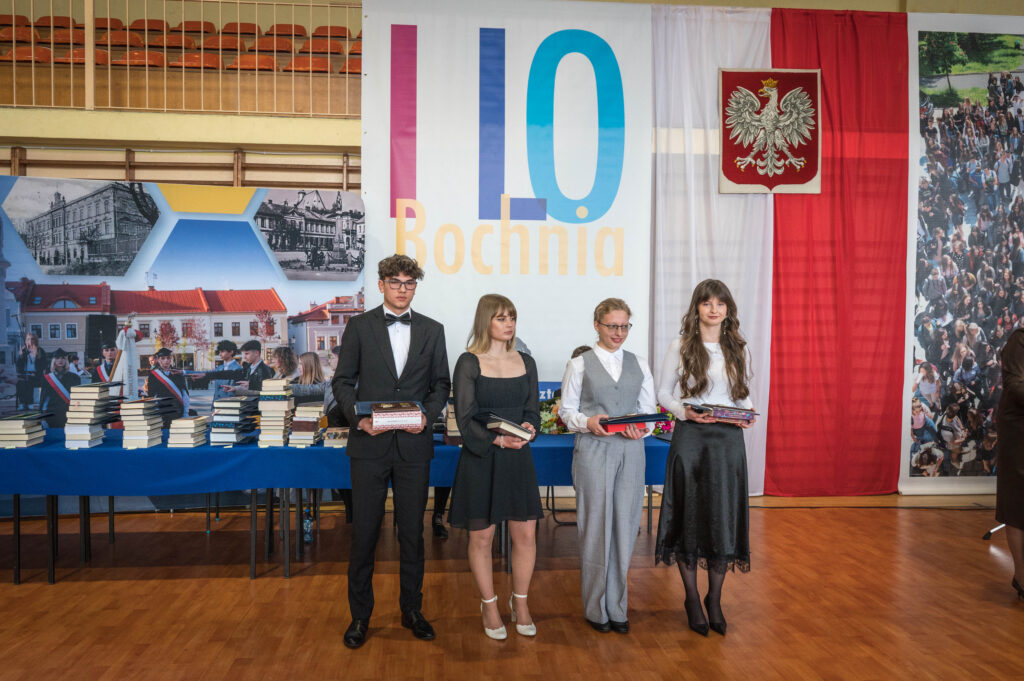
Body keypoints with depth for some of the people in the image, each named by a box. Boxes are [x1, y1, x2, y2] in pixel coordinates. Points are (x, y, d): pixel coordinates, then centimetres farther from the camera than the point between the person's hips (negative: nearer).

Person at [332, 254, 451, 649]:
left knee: (412, 531, 10)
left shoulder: (432, 330, 8)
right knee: (364, 532, 5)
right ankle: (360, 616, 20)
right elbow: (343, 381, 2)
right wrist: (359, 418, -13)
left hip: (413, 445, 2)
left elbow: (441, 384, 9)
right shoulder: (359, 327, 3)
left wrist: (427, 415, -9)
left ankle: (411, 610, 26)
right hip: (369, 444, -1)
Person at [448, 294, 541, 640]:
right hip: (480, 459, -3)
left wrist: (528, 428, -11)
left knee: (526, 534, 4)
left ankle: (520, 603, 25)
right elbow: (466, 419, -9)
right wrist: (497, 439, -23)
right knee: (481, 536, 6)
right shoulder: (469, 362, -5)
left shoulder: (525, 362, 9)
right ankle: (489, 605, 25)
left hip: (518, 458, 4)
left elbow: (533, 409, 11)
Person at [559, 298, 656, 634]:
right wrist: (588, 423, -18)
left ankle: (617, 608, 20)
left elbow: (650, 409, 12)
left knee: (625, 526, 5)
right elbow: (566, 411, 2)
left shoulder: (639, 364, 12)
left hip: (631, 452, 3)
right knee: (595, 526, 1)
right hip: (593, 451, -3)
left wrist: (642, 429, -9)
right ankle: (596, 608, 17)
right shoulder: (579, 364, 4)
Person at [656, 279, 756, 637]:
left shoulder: (738, 348, 9)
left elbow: (745, 394, 15)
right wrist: (684, 411, -15)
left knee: (724, 516, 4)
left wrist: (747, 415, -6)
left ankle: (715, 599, 21)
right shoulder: (680, 347, 0)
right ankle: (692, 599, 19)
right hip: (690, 437, -2)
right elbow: (663, 392, 3)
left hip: (728, 438, 3)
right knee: (690, 514, 3)